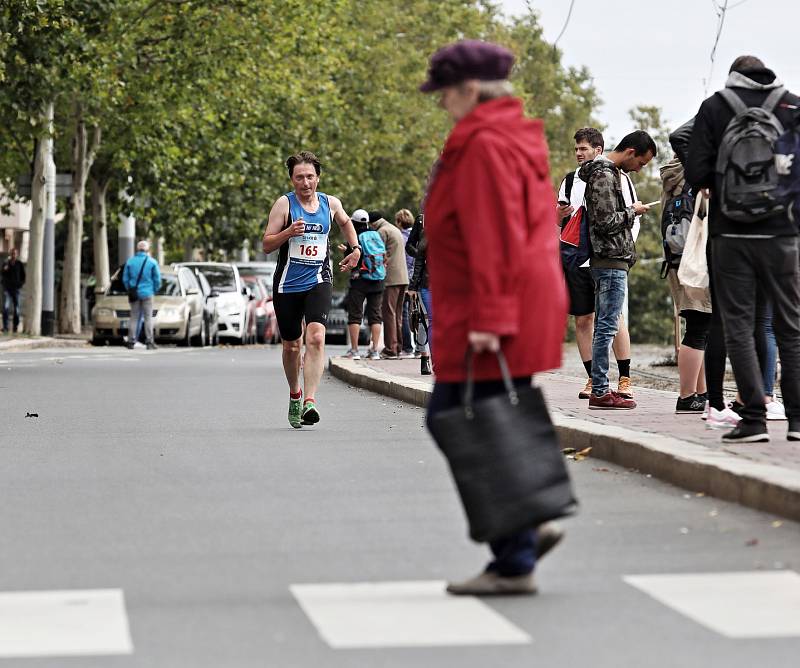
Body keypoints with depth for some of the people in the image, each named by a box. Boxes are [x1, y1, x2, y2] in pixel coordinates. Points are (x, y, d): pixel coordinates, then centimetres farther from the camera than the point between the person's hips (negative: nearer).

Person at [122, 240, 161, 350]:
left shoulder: (130, 262, 2)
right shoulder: (152, 262, -4)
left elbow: (125, 279, 6)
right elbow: (157, 279, -1)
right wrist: (154, 290, 16)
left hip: (134, 294, 2)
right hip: (147, 293, -2)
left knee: (134, 318, 7)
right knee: (148, 318, 1)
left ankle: (131, 341, 5)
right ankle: (149, 342, -2)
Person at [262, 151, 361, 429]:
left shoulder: (330, 203, 5)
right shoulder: (284, 204, -4)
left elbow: (345, 222, 30)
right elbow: (266, 244, -6)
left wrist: (355, 248, 17)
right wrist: (288, 232, -22)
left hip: (318, 281, 0)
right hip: (287, 284, 0)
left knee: (316, 337, -21)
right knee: (291, 345, 11)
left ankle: (310, 402, -28)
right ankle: (294, 394, 36)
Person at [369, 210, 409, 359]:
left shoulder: (382, 231, -5)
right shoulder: (396, 230, 23)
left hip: (390, 279, -9)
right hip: (403, 278, 9)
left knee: (389, 313, -8)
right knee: (398, 314, 12)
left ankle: (390, 349, -11)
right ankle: (398, 348, 12)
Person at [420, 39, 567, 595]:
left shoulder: (486, 146, -16)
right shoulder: (518, 140, 16)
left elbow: (493, 242, -23)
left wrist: (489, 319, -25)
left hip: (488, 323, -11)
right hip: (523, 313, 11)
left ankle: (514, 566, 3)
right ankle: (525, 528, 16)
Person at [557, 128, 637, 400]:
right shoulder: (570, 181, 16)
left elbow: (632, 219, 5)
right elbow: (558, 220, 22)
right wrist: (559, 215, -2)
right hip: (576, 258, 4)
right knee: (583, 319, 3)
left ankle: (625, 380, -4)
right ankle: (593, 379, 10)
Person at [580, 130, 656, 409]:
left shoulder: (610, 173, 19)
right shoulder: (604, 175, -13)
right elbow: (606, 222, -19)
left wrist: (629, 211, 10)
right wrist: (633, 211, -7)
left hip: (611, 262, 11)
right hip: (611, 261, -11)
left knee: (604, 326, 11)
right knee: (607, 326, -9)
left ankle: (600, 388, 14)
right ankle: (599, 392, -8)